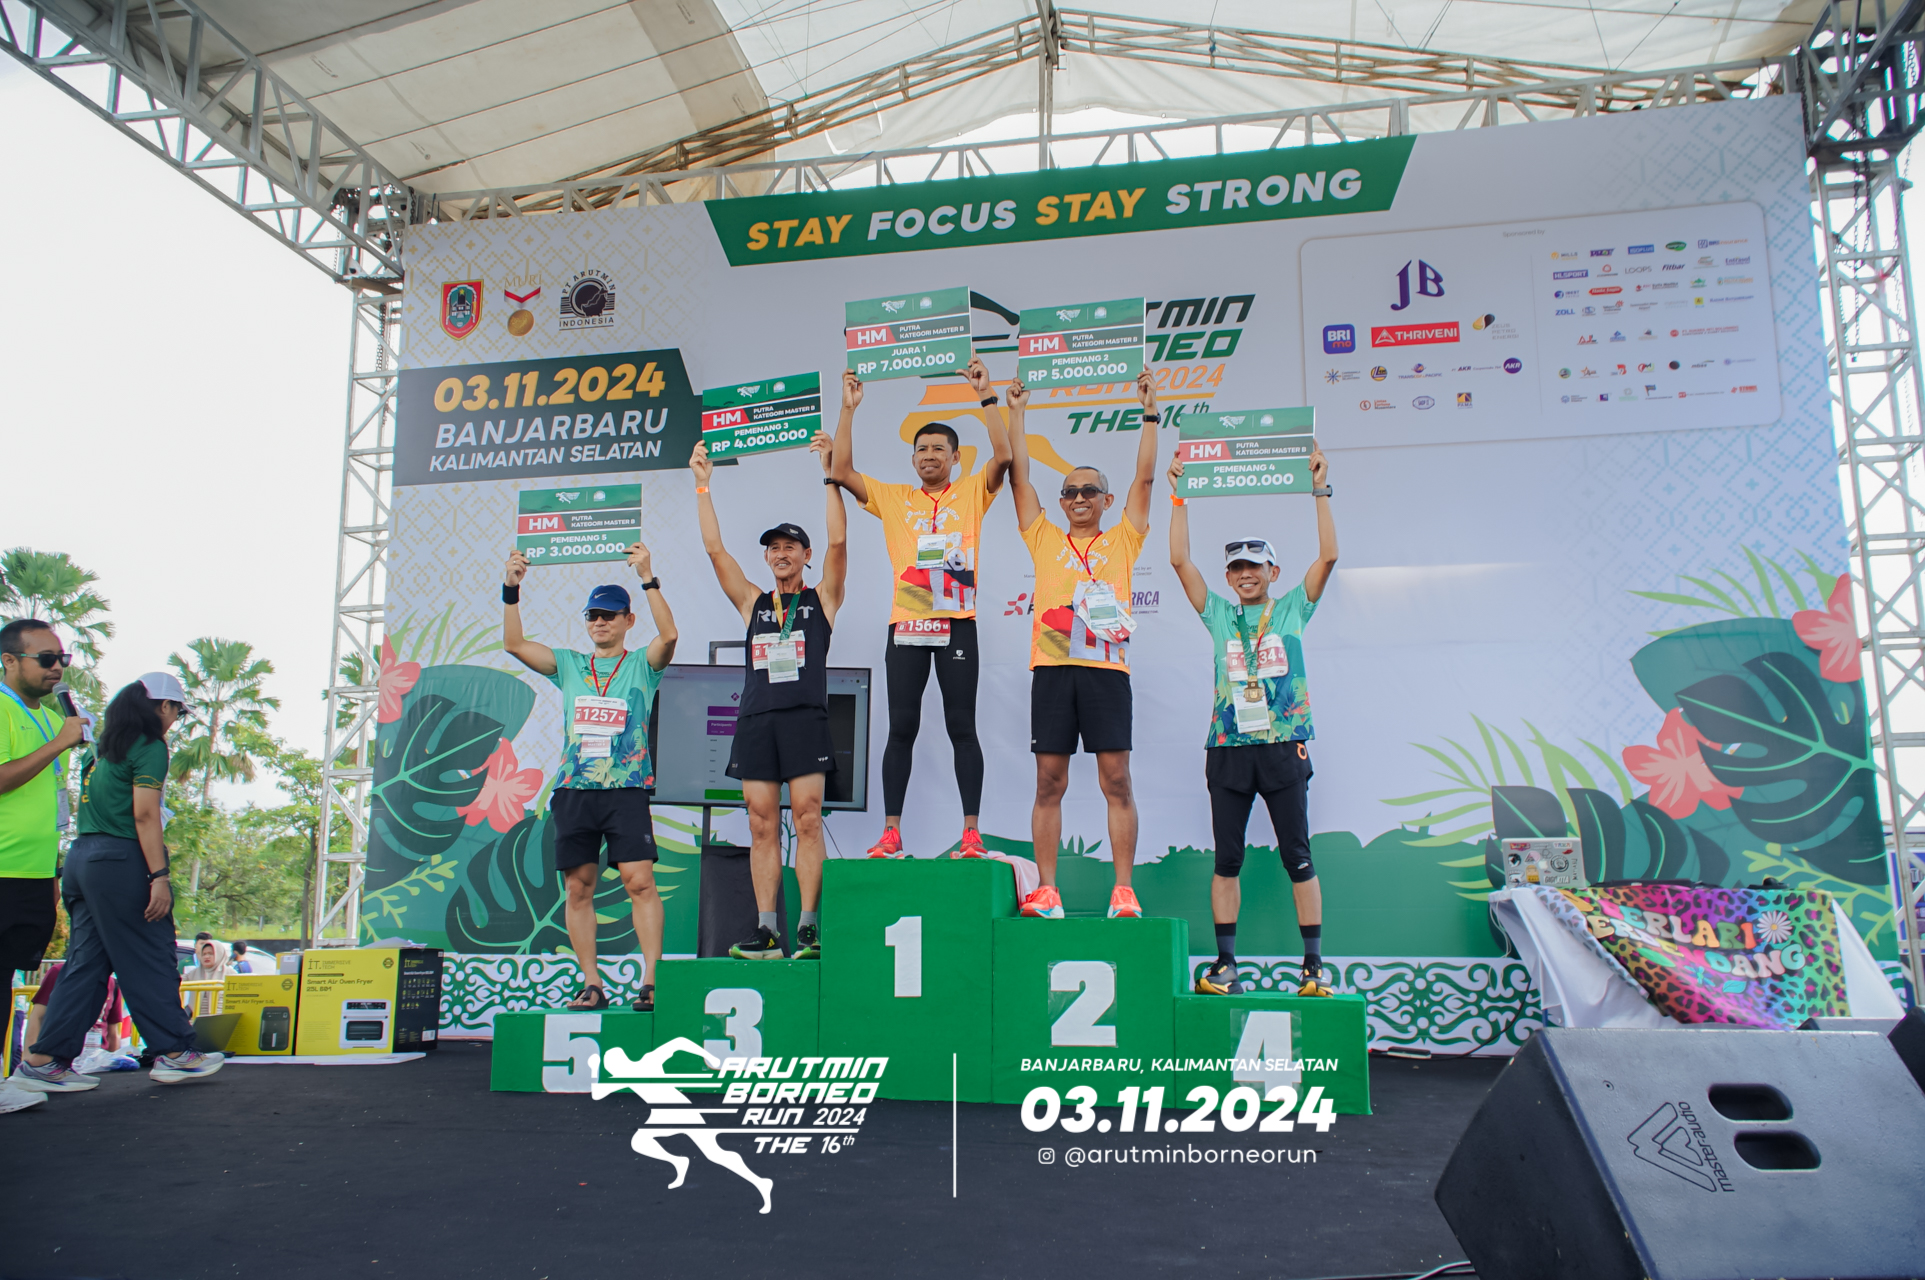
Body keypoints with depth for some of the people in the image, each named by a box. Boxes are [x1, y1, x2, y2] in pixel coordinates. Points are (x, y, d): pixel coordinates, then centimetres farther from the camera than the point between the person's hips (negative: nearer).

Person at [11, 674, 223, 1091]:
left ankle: (42, 1061, 10)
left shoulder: (103, 747, 18)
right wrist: (158, 876, -17)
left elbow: (95, 805, 16)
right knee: (149, 961, -1)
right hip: (121, 860, -8)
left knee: (86, 962, 11)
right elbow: (145, 814, -15)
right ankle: (174, 1053, 6)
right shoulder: (150, 747, -8)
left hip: (81, 855, 8)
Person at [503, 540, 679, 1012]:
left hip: (627, 789, -4)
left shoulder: (641, 666, 6)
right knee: (578, 888, 4)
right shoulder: (569, 665, 16)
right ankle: (591, 984, 11)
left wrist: (648, 579, -18)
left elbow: (668, 635, -12)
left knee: (639, 881, -11)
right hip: (574, 790, 4)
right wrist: (511, 589, -1)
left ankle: (651, 980, -8)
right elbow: (514, 643, 9)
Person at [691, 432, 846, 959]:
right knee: (762, 826, 1)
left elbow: (838, 542, -2)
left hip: (805, 717, -3)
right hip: (756, 720, 4)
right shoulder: (752, 603, 18)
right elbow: (715, 549, 14)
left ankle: (809, 925, -3)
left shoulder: (822, 599, 10)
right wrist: (703, 485, 10)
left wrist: (829, 475, -6)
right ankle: (766, 931, 3)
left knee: (807, 820, -6)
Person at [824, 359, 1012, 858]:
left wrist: (987, 396, -8)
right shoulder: (894, 498, 15)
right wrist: (848, 410, 4)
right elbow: (841, 472, 7)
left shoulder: (971, 492, 9)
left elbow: (1003, 456, -7)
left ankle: (971, 832, 3)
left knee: (962, 727, -1)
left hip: (957, 624, -2)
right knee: (901, 728, 2)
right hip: (906, 626, 2)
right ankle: (891, 832, 6)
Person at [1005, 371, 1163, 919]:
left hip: (1106, 668, -1)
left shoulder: (1121, 541, 15)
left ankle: (1123, 891, 1)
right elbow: (1019, 477, 17)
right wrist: (1016, 413, 18)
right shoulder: (1045, 540, 17)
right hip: (1052, 669, 1)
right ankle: (1046, 890, 5)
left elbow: (1145, 478, 11)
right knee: (1049, 782, 1)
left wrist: (1150, 415, 8)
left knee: (1116, 780, -3)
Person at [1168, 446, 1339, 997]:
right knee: (1227, 858, 4)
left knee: (1297, 857, 2)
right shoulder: (1219, 614, 11)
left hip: (1284, 746, -1)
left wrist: (1320, 491, -6)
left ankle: (1314, 964, 8)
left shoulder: (1292, 609, 9)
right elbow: (1180, 560, 4)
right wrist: (1179, 497, 1)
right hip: (1229, 746, 2)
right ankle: (1225, 963, 10)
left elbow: (1328, 557, -2)